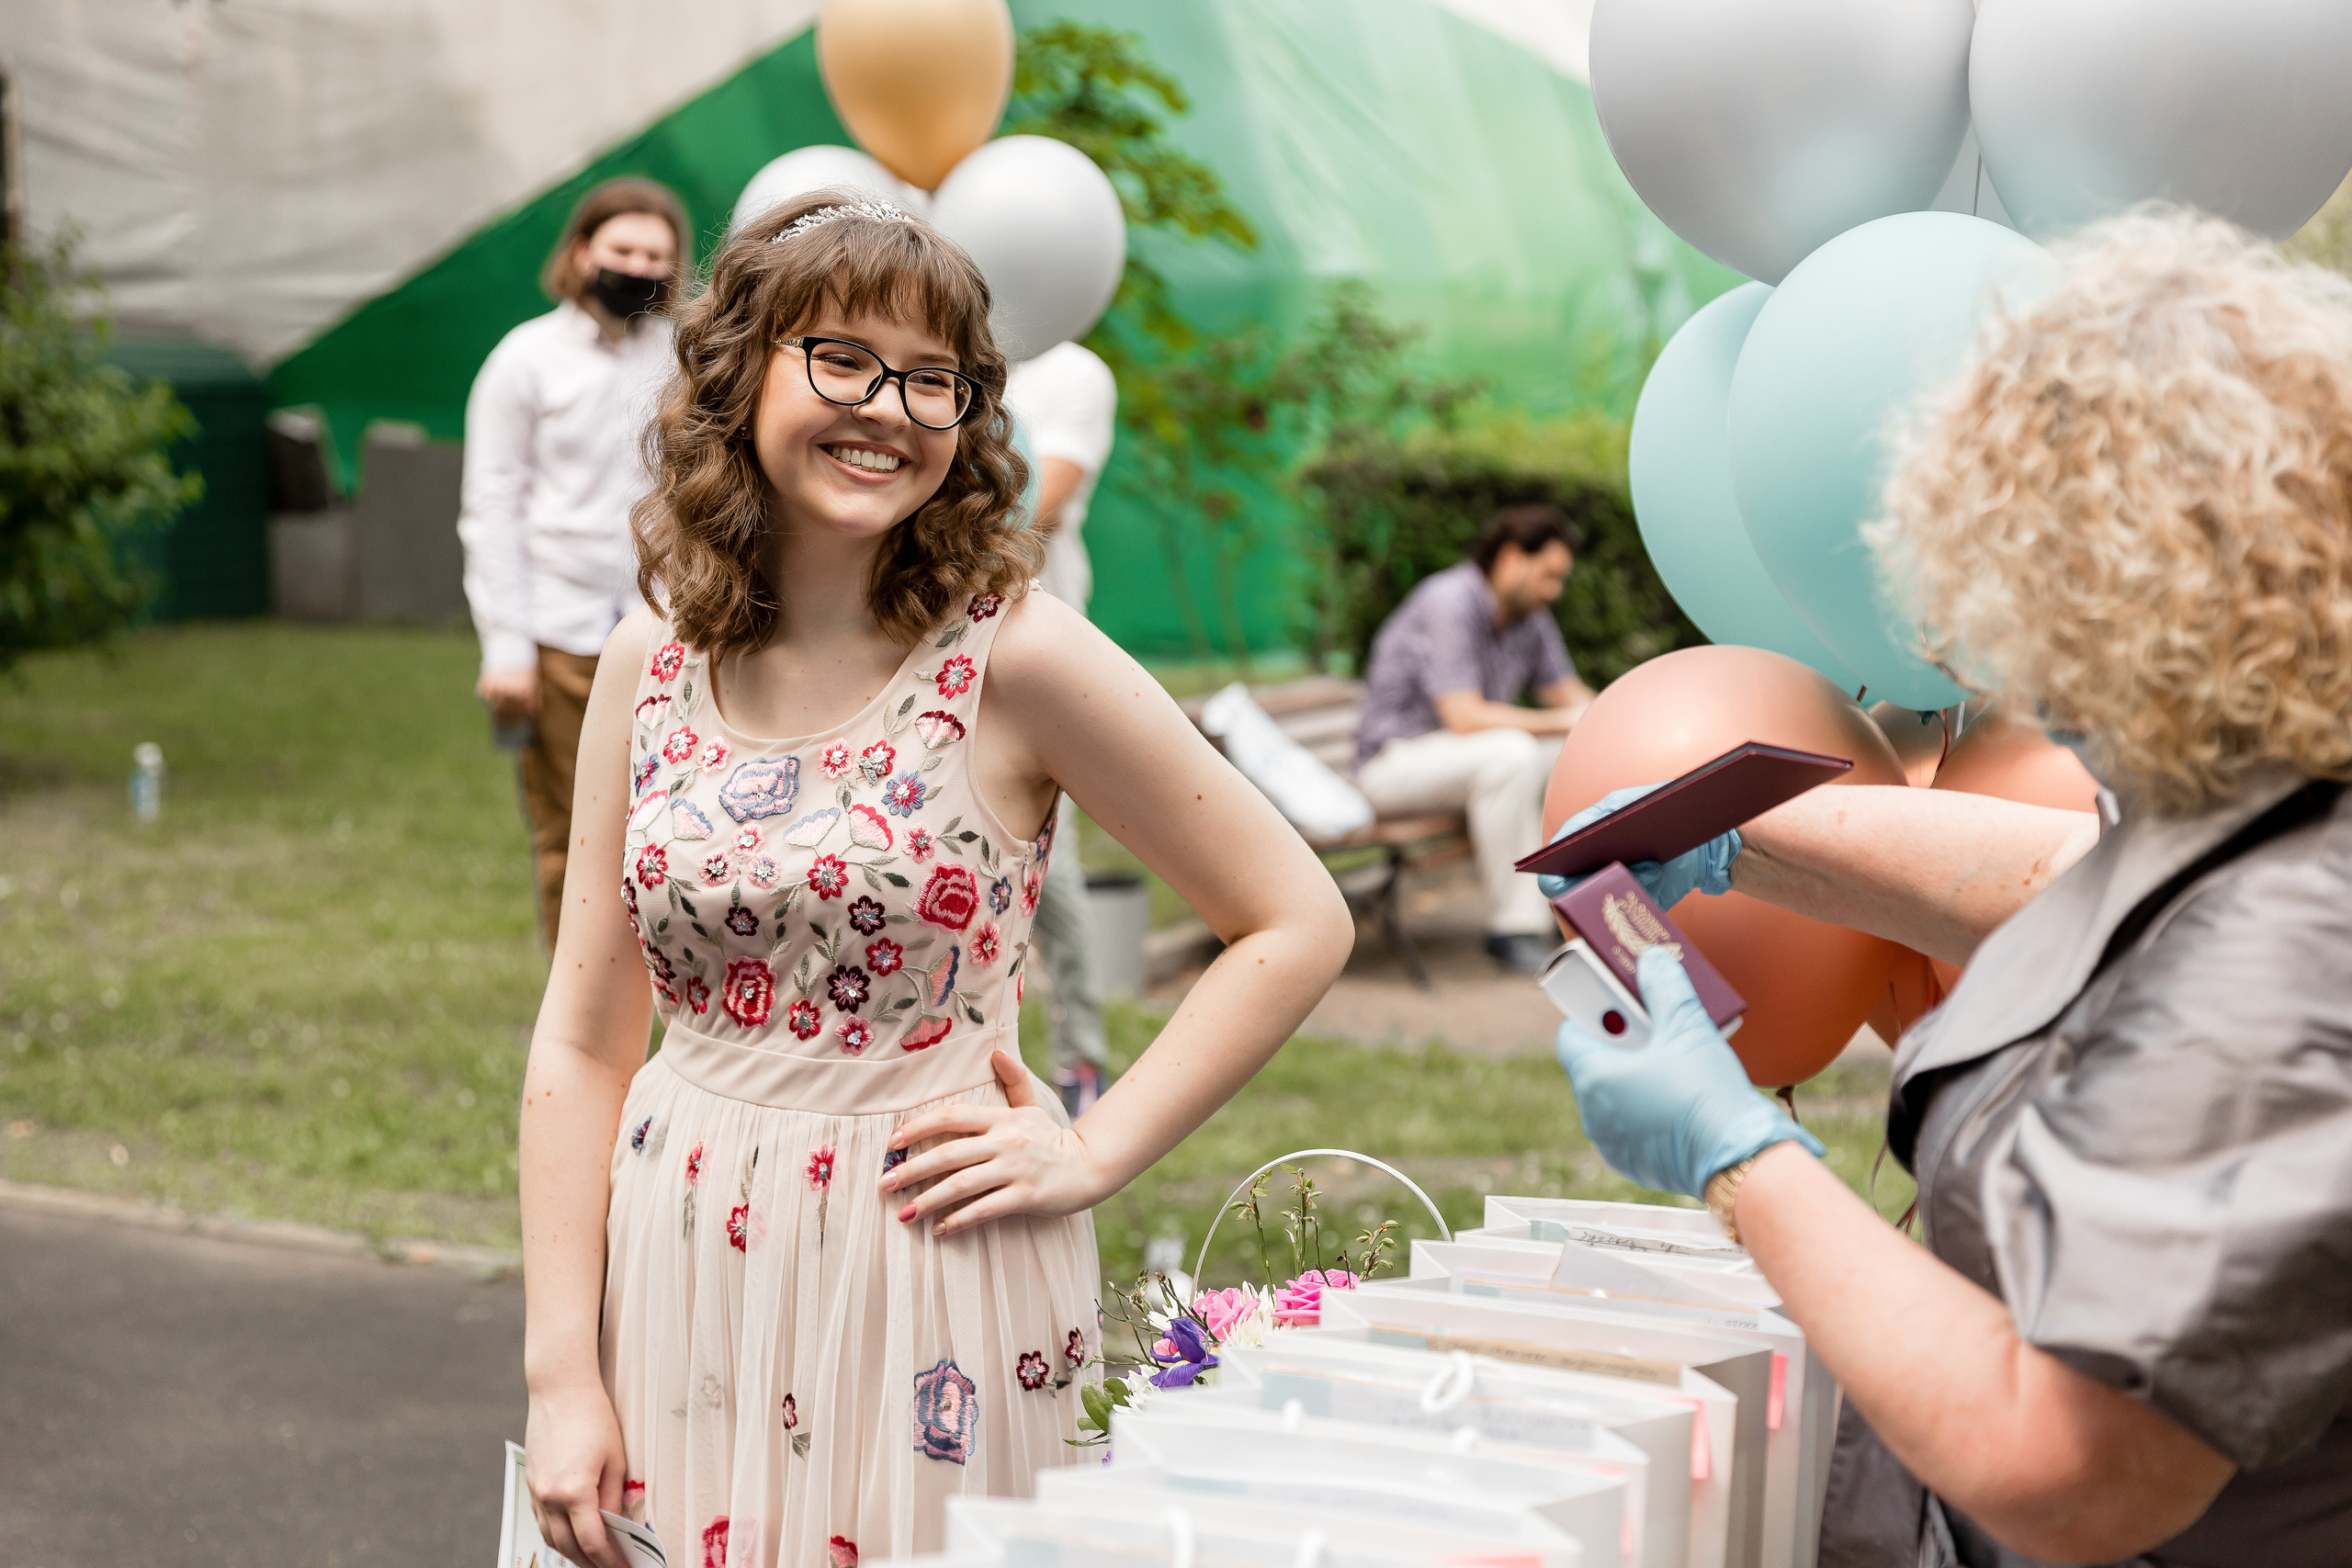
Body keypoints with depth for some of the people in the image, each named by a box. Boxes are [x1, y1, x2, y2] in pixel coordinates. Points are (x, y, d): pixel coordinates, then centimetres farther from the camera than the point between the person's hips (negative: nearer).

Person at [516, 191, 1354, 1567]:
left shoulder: (1012, 655, -10)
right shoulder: (652, 665, 2)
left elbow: (1301, 924, -6)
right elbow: (584, 1042, 4)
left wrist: (1092, 1155, -9)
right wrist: (563, 1369, -2)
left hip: (930, 1285, -3)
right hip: (678, 1273, 4)